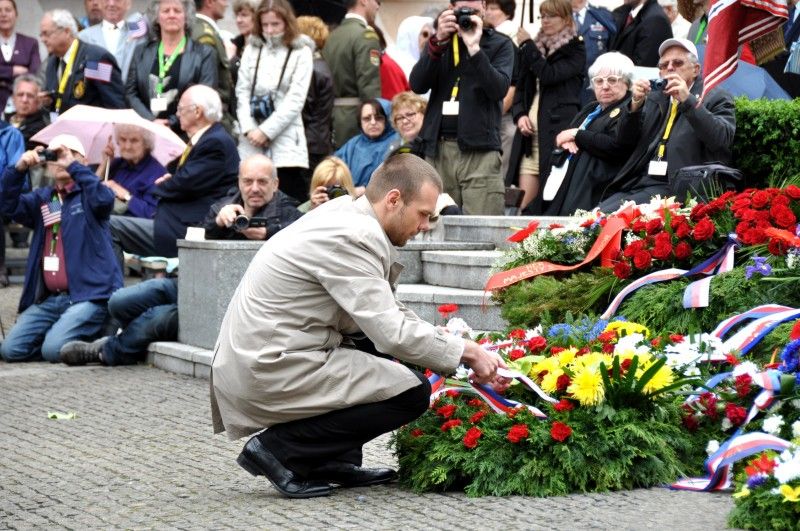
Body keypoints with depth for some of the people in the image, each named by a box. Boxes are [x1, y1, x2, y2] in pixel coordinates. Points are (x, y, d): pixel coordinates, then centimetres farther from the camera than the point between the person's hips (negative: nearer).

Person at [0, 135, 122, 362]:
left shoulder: (87, 194, 6)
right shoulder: (42, 198, 19)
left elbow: (103, 199, -18)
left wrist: (73, 166, -19)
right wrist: (19, 169, -11)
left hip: (88, 294, -5)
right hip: (48, 299, 5)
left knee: (54, 349, -24)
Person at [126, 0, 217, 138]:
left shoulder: (204, 54, 6)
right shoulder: (141, 52, 15)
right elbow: (130, 93, 8)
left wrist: (172, 124, -11)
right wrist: (151, 121, -9)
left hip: (186, 134, -2)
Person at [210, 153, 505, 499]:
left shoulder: (345, 214, 12)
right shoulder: (353, 237, -18)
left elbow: (383, 315, 20)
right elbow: (394, 333, -21)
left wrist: (455, 347, 12)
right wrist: (465, 351, -9)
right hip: (267, 373, -10)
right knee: (412, 393, -10)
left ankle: (335, 461, 14)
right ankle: (278, 449, -8)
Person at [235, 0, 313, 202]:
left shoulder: (301, 53, 2)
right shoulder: (251, 50, 13)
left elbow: (295, 99, -5)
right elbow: (242, 92, 9)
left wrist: (266, 130, -9)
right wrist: (249, 129, -5)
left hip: (286, 141, -3)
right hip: (251, 141, 3)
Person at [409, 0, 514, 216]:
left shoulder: (499, 44, 6)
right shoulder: (440, 42, 16)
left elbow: (499, 89, -10)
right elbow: (417, 85, 0)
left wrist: (474, 48, -17)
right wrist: (438, 42, -10)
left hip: (479, 150, -3)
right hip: (438, 149, 3)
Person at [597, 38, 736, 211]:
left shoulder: (716, 98, 6)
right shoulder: (654, 98, 22)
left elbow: (723, 140, -12)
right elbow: (624, 137, 15)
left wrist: (688, 100, -18)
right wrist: (636, 103, -3)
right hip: (634, 184, 6)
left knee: (609, 215, -24)